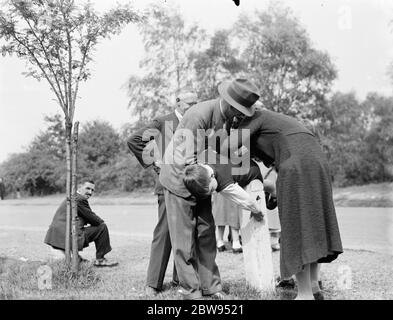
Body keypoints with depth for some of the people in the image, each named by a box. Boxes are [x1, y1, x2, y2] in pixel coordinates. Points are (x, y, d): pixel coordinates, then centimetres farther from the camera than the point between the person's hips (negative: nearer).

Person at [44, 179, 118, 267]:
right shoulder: (80, 199, -11)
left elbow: (87, 219, 25)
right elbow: (94, 220, -9)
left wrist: (98, 221, 11)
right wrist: (102, 222, 12)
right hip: (68, 238, -10)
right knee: (102, 227, -3)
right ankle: (100, 259, 5)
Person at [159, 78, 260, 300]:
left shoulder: (229, 116, -4)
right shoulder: (199, 115, -29)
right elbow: (186, 160, -26)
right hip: (180, 177, -7)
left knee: (206, 233, 7)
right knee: (184, 237, -1)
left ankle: (210, 286, 15)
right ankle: (191, 290, 9)